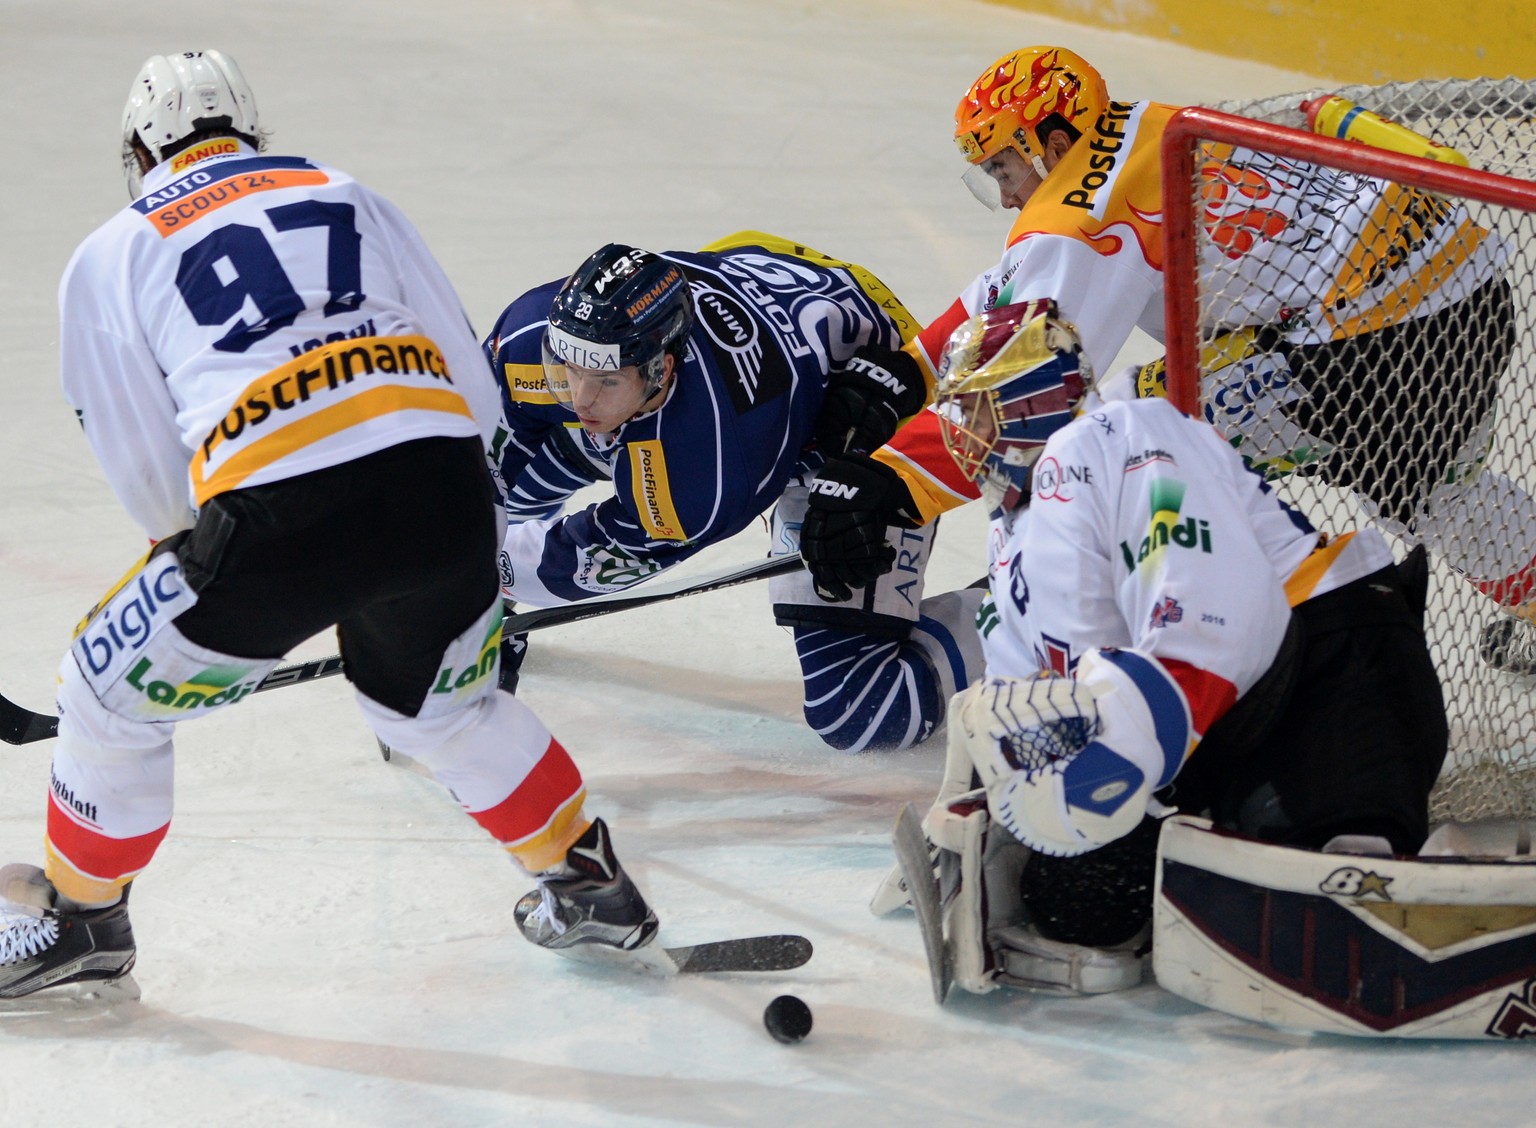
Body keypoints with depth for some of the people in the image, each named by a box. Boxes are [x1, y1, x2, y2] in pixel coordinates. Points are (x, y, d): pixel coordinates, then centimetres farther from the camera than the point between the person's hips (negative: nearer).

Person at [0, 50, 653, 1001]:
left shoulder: (111, 255, 18)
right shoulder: (353, 198, 26)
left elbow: (146, 472, 14)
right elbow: (472, 388, 20)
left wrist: (204, 556, 31)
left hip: (275, 520, -4)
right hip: (443, 488, 4)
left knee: (114, 697, 20)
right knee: (439, 701, 32)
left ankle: (81, 923, 32)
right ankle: (590, 885, 38)